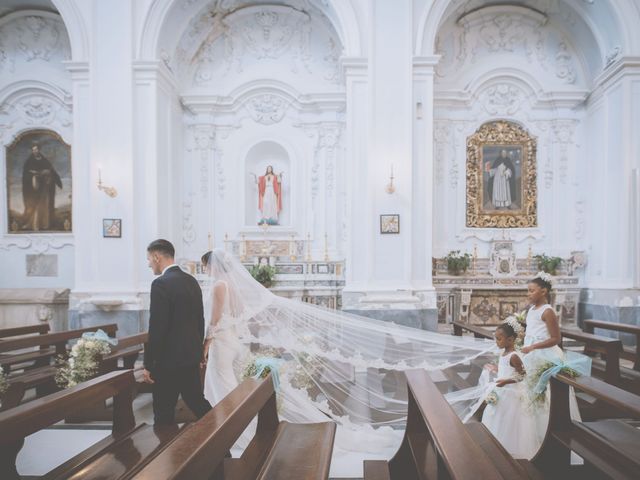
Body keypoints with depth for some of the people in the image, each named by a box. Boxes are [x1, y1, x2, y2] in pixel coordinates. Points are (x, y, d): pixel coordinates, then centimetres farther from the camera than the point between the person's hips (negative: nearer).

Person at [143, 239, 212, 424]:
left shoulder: (161, 284, -16)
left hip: (169, 360, -8)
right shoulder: (192, 281, 7)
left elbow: (157, 328, -19)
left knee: (164, 412, 7)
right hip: (192, 356, 8)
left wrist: (148, 364, -11)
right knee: (197, 401, 18)